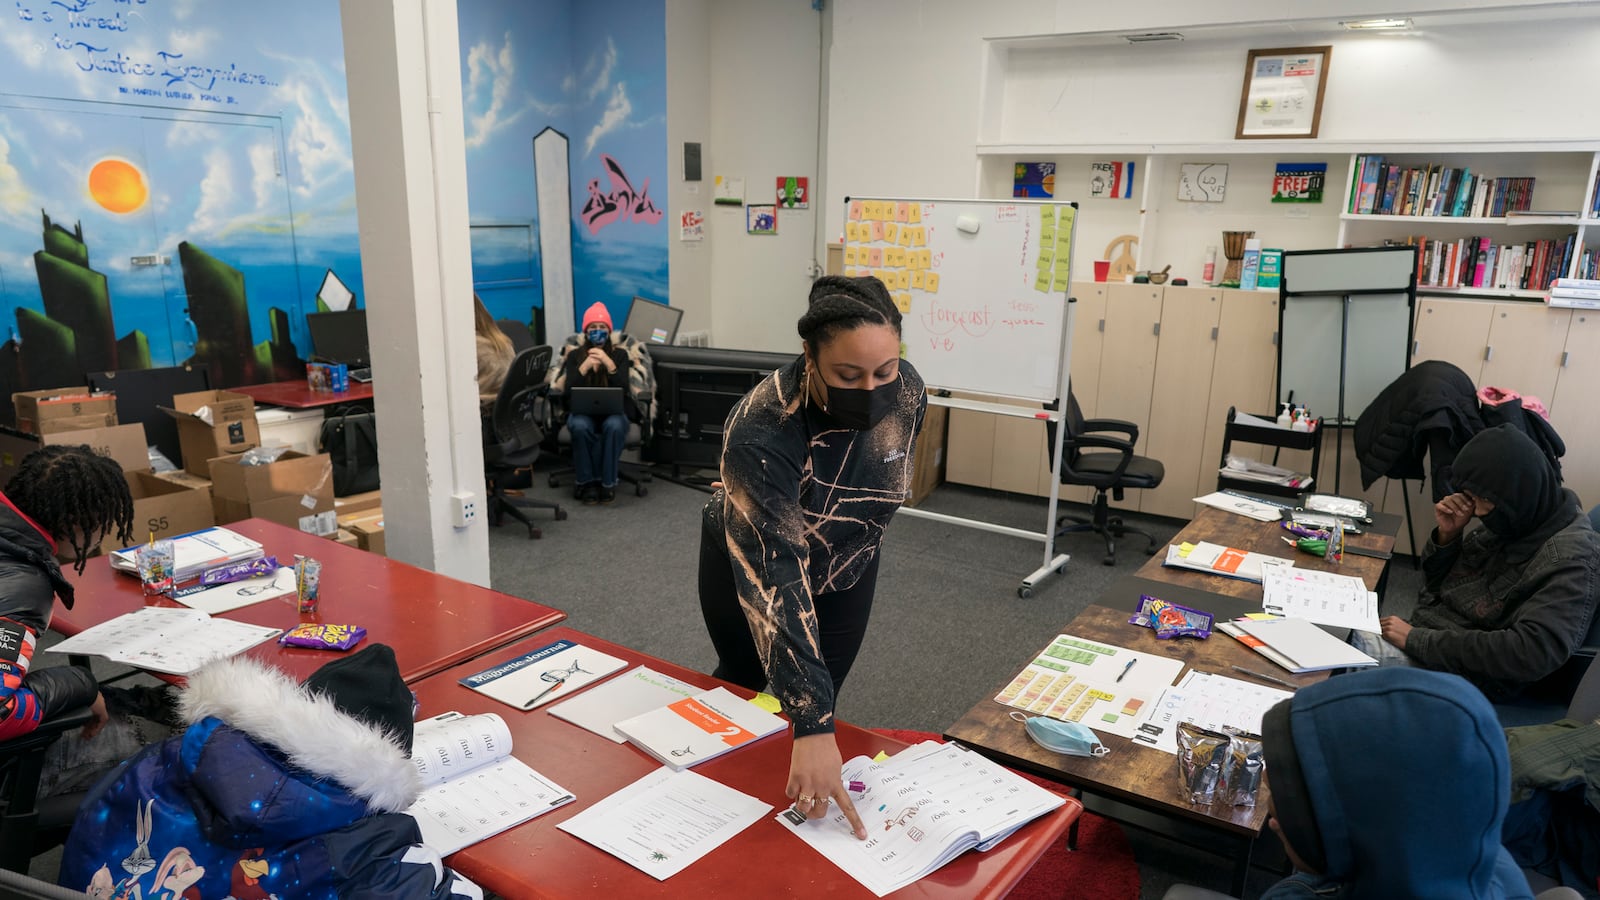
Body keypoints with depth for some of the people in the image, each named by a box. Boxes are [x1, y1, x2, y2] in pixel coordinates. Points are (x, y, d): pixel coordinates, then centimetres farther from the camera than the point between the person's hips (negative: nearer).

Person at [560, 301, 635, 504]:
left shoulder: (619, 354, 4)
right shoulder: (574, 355, 6)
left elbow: (623, 389, -9)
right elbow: (570, 391, -7)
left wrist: (609, 364, -22)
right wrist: (584, 366, -20)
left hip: (613, 412, 0)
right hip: (583, 412, 1)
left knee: (614, 425, -37)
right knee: (580, 426, -36)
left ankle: (607, 482, -22)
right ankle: (586, 481, -18)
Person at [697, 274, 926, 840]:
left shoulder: (907, 392, -25)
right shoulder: (760, 433, -41)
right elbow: (773, 579, -45)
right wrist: (812, 727, -51)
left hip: (846, 570, 3)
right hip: (748, 564, -3)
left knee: (815, 704, 9)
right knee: (748, 692, 17)